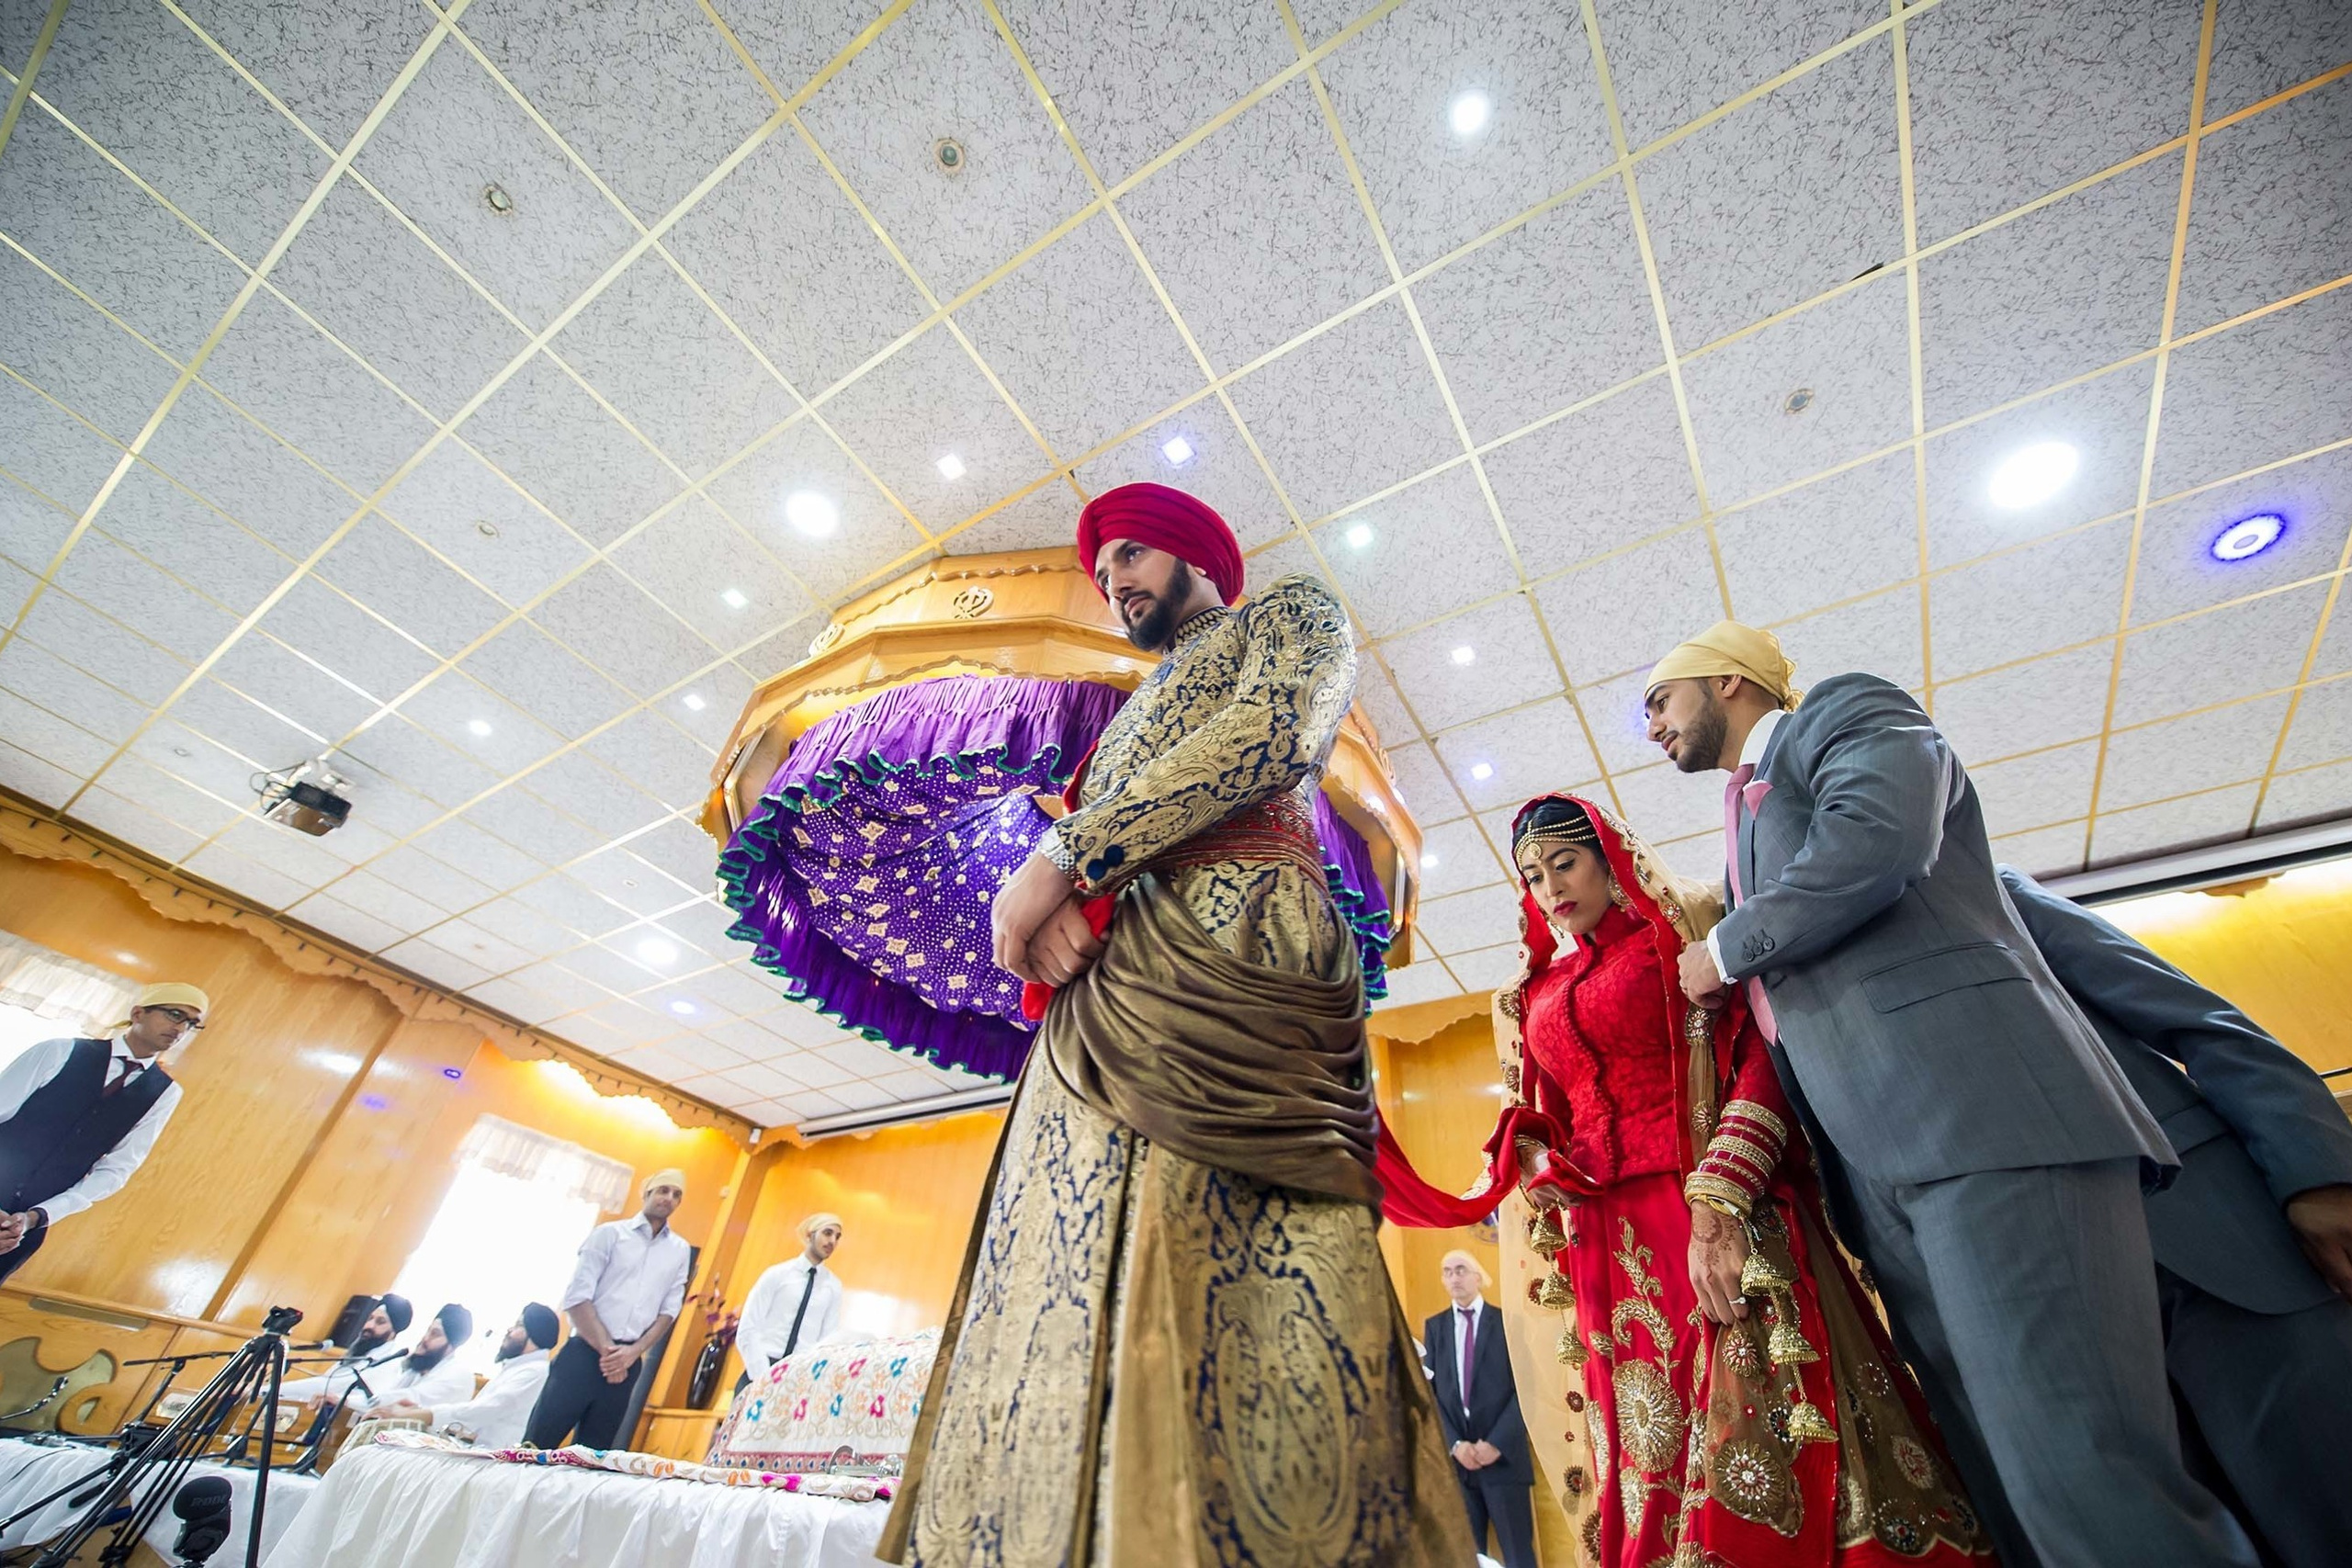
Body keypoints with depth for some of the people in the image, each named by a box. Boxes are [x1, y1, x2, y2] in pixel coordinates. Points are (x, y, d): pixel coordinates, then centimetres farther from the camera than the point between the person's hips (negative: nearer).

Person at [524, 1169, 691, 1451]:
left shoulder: (680, 1250, 10)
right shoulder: (610, 1233, 2)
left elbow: (669, 1310, 7)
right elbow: (577, 1296, -5)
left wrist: (633, 1352, -8)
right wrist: (606, 1349, -12)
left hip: (628, 1361, 3)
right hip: (585, 1352, -3)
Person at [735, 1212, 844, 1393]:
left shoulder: (833, 1286, 7)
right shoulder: (777, 1274, 1)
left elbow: (829, 1338, 5)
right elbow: (747, 1331, -4)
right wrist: (763, 1376, -14)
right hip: (761, 1372, -1)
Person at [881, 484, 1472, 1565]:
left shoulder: (1286, 611, 18)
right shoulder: (1137, 715, 37)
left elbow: (1277, 733, -6)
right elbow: (1072, 845, 26)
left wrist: (1062, 857, -10)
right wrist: (1044, 899, -2)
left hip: (1223, 949, -7)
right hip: (1100, 998, 8)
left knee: (1234, 1281, -16)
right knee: (1075, 1296, 1)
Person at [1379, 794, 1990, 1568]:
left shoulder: (1683, 930, 4)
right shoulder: (1534, 994, 17)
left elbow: (1758, 1059, -9)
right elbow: (1535, 1134, 16)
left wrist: (1716, 1204, -21)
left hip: (1723, 1220, -4)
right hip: (1609, 1251, 4)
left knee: (1759, 1446, -5)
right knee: (1652, 1463, 8)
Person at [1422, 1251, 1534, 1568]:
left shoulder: (1507, 1321, 0)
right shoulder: (1434, 1326, 9)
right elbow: (1430, 1391, 5)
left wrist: (1497, 1442, -12)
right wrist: (1455, 1444, -8)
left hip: (1503, 1455, -2)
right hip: (1455, 1456, 3)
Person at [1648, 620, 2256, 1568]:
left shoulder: (1842, 710, 7)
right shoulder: (1748, 817, 29)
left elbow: (1878, 835, -16)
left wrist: (1725, 953, -4)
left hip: (1978, 1108, -8)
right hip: (1883, 1173, 8)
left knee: (2086, 1480, -12)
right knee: (2008, 1485, 8)